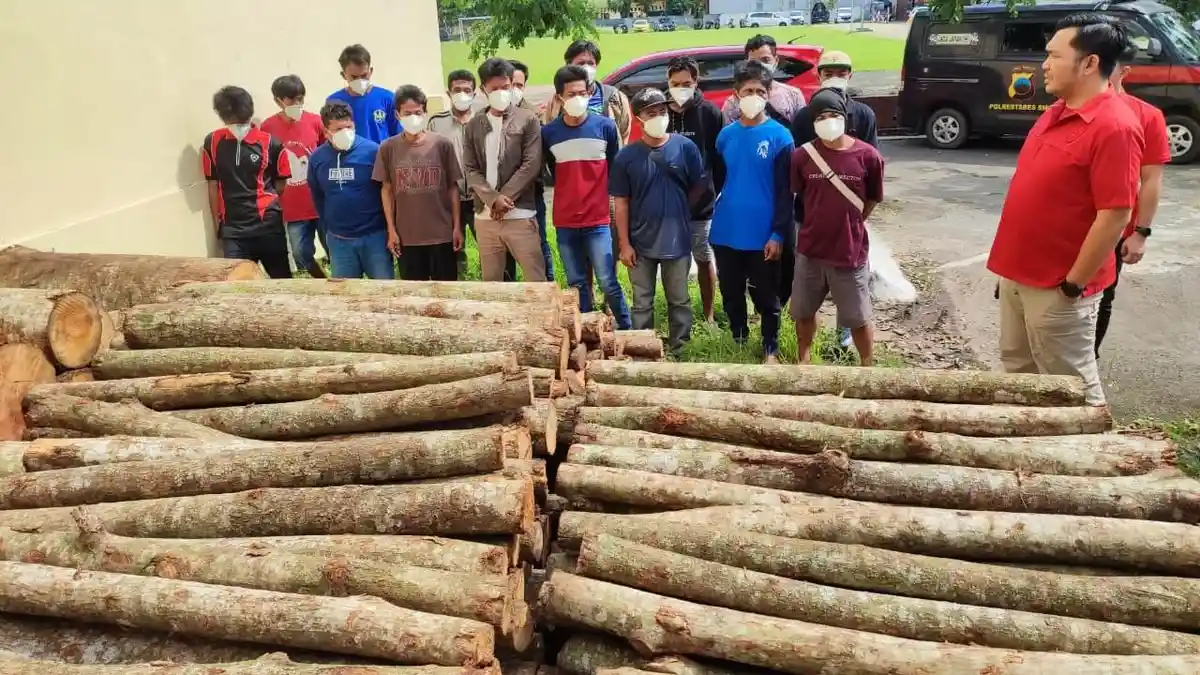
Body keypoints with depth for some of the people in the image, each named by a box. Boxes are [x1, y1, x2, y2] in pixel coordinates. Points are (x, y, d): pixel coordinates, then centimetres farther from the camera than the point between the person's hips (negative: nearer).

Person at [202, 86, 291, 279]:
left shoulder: (270, 143, -6)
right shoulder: (212, 143, 2)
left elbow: (281, 184, 6)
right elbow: (213, 185, 9)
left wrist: (263, 197, -5)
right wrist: (217, 224, 9)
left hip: (268, 225, -1)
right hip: (233, 229, 2)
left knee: (281, 278, 9)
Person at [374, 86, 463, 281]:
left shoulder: (442, 144, -2)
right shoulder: (388, 148, 0)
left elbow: (453, 187, 3)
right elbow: (386, 190, 5)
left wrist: (457, 226, 0)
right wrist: (391, 230, 1)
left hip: (442, 234, 0)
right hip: (406, 236, 1)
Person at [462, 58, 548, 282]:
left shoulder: (528, 120, 1)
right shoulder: (474, 126, 11)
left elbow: (532, 165, -7)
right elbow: (470, 170, 5)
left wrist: (504, 198, -12)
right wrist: (493, 199, -12)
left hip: (520, 215, -3)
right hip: (485, 217, 4)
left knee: (537, 279, -2)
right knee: (491, 281, 11)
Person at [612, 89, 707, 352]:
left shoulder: (686, 147, -7)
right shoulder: (626, 156, -6)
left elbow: (700, 187, 4)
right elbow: (622, 203, -3)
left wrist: (677, 209, 8)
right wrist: (624, 244, -5)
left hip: (677, 240, 0)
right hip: (641, 243, 0)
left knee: (679, 300, 13)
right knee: (642, 304, 12)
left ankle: (679, 348, 28)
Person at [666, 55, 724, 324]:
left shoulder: (710, 112, -6)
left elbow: (719, 158, -3)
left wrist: (715, 191, -6)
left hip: (702, 202, -2)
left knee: (704, 259, 11)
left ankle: (708, 316, 24)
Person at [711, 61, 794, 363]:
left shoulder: (779, 137, -7)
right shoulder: (726, 135, 5)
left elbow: (785, 192, -8)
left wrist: (778, 234, -13)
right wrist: (714, 216, 9)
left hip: (763, 235, -4)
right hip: (726, 233, 4)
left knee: (766, 297, 10)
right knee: (731, 293, 15)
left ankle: (771, 350, 27)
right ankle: (738, 342, 35)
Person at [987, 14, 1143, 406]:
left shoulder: (1114, 127, -20)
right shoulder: (1057, 113, 8)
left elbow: (1115, 216, -22)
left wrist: (1072, 286, -18)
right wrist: (1012, 266, 16)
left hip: (1056, 287, -9)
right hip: (1019, 274, 9)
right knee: (1017, 370, 21)